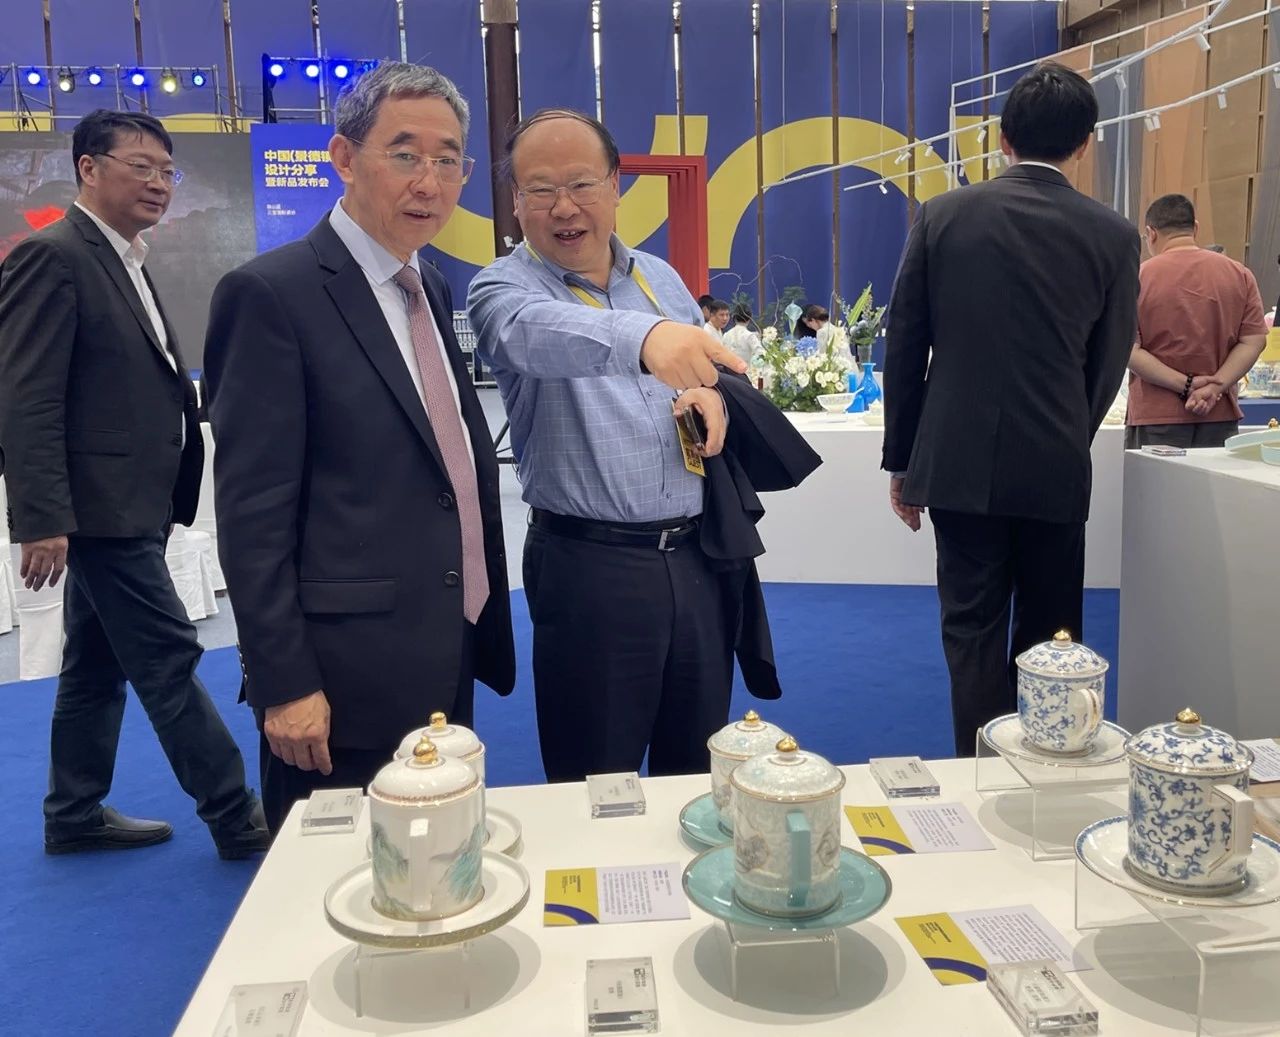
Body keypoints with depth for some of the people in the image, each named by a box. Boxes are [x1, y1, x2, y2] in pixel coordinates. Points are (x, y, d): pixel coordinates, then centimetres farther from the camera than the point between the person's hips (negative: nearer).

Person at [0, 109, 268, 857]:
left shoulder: (124, 262, 16)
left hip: (130, 506, 10)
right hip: (103, 507, -9)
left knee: (99, 665, 16)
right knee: (169, 662, -4)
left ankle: (75, 813, 28)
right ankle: (238, 817, 5)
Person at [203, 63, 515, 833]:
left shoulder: (431, 290, 11)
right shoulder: (273, 293, -13)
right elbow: (252, 509, -16)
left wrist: (479, 622, 14)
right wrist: (283, 684, -16)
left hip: (447, 656, 8)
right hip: (347, 670, -7)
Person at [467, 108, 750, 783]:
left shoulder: (661, 277, 11)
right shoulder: (504, 288, -7)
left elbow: (712, 370, 21)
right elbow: (537, 331, -31)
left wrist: (713, 397, -5)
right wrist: (643, 338, -52)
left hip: (695, 556, 5)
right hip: (590, 567, -5)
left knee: (700, 768, 17)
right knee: (598, 788, 7)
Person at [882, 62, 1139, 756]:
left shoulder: (942, 216, -2)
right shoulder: (1113, 236, -1)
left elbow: (904, 345, -1)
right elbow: (1108, 363, 6)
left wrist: (902, 459, 8)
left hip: (958, 462, 0)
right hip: (1055, 466, 1)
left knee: (973, 629, 9)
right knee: (1049, 634, 14)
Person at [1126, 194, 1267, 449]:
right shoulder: (1240, 274, 5)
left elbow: (1127, 349, -12)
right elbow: (1254, 341, -1)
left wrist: (1186, 384, -11)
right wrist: (1215, 387, -8)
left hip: (1155, 420, -3)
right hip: (1221, 416, 3)